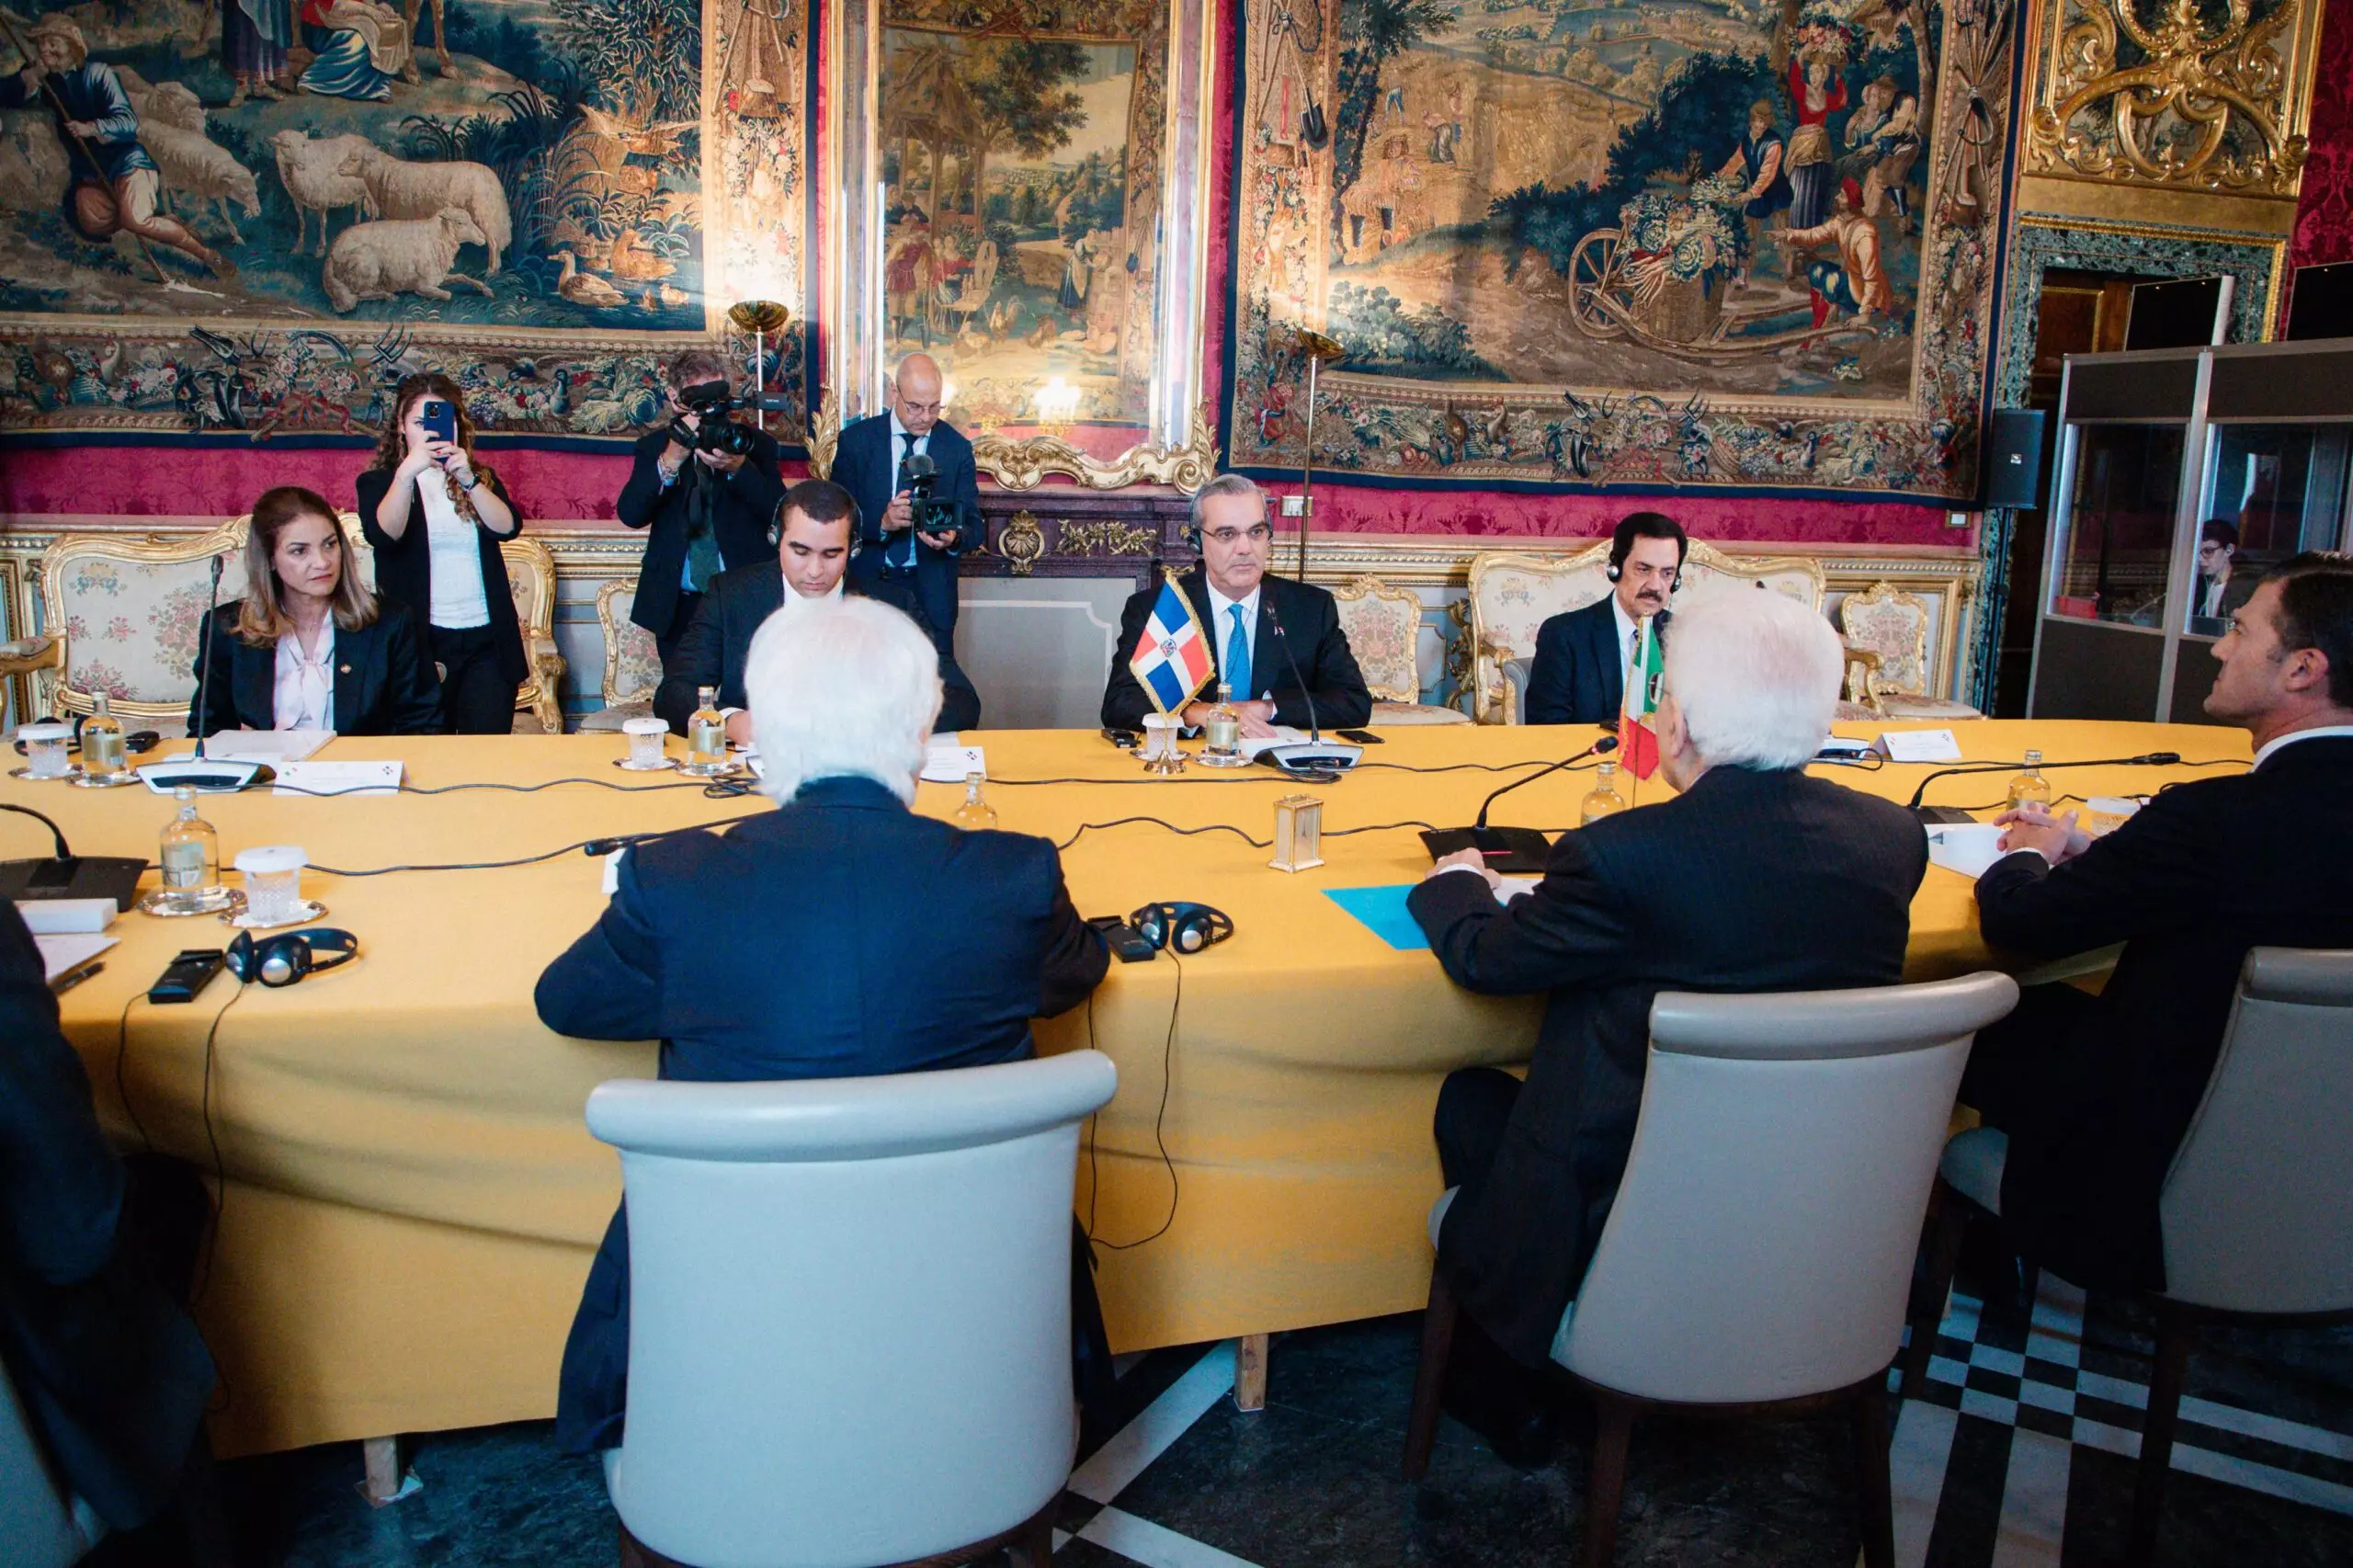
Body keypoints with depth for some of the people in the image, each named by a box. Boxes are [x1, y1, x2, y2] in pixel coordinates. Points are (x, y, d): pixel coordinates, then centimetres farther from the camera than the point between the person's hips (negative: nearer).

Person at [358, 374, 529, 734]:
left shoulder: (481, 479, 15)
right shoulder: (380, 482, 7)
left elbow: (508, 527, -5)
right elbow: (383, 535, -14)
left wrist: (469, 480, -19)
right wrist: (406, 473, -27)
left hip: (487, 640, 2)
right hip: (422, 639, -2)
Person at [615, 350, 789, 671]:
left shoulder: (755, 443, 3)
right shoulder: (654, 447, 6)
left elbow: (780, 512, -9)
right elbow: (630, 515, -8)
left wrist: (738, 467, -24)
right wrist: (671, 459, -22)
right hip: (677, 605, 2)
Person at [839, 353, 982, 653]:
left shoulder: (957, 447, 1)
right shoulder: (856, 440, -1)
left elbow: (973, 525, 0)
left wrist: (954, 538, -23)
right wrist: (882, 523, -24)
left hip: (931, 591, 1)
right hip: (867, 583, 0)